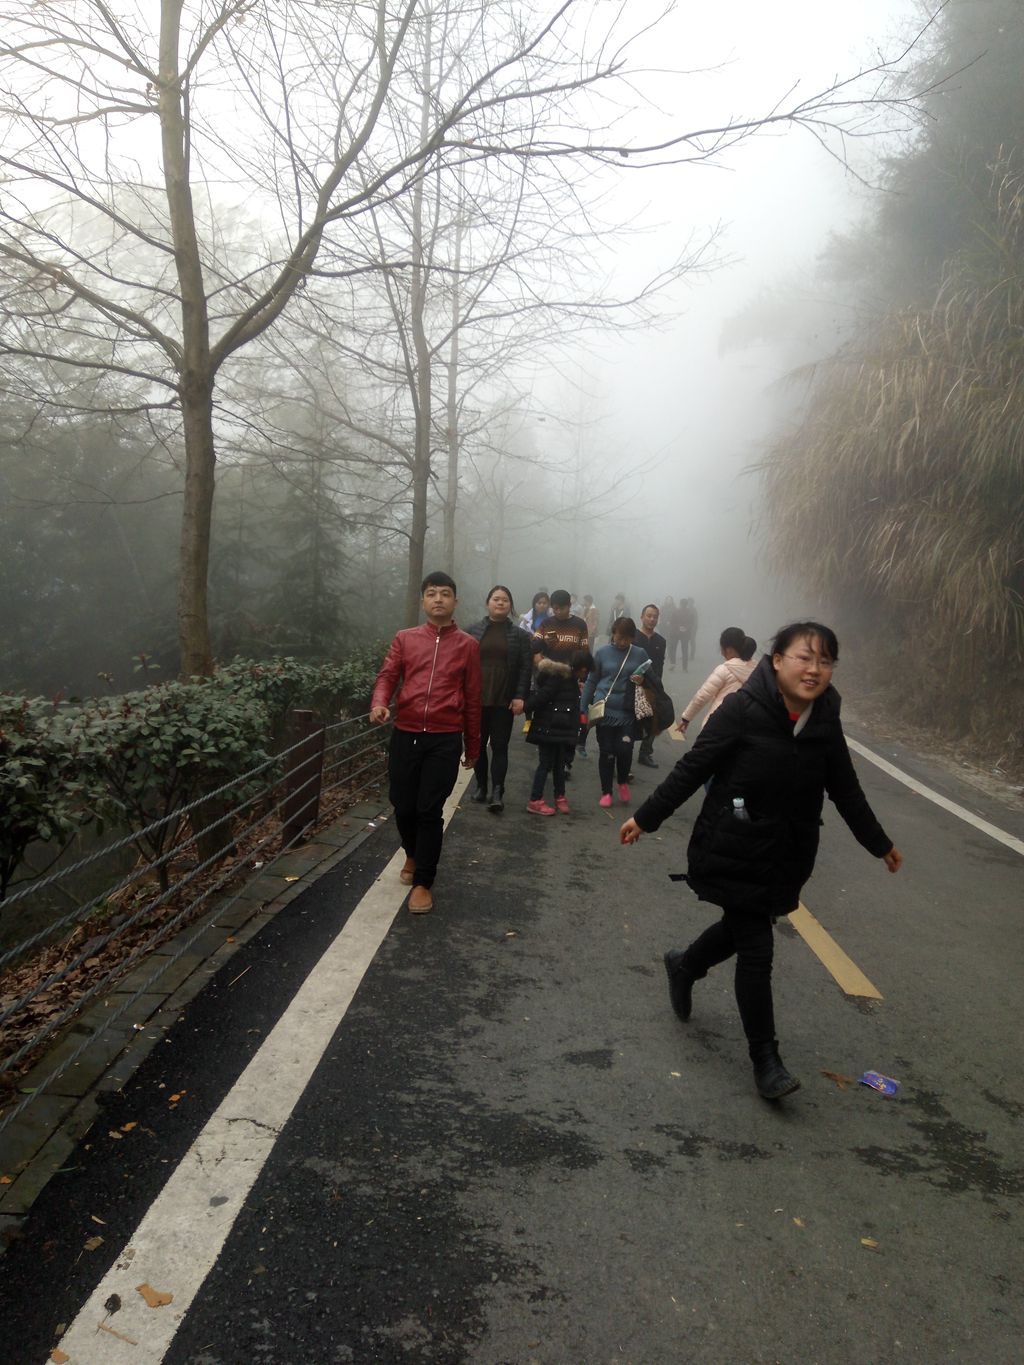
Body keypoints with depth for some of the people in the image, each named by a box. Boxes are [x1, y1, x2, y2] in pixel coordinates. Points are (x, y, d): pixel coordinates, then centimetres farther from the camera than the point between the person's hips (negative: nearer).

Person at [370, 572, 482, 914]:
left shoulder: (468, 645, 6)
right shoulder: (404, 638, 9)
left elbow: (472, 699, 8)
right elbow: (387, 676, 1)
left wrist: (473, 747, 12)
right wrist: (379, 704, -21)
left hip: (445, 740, -2)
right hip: (405, 735, 2)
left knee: (430, 811, -3)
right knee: (402, 806, 9)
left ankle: (423, 882, 11)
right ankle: (413, 855, 39)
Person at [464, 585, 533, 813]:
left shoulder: (519, 635, 3)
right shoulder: (472, 631, 5)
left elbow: (526, 667, -1)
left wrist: (520, 696, -10)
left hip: (504, 700, -2)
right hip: (476, 698, 2)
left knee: (499, 746, -3)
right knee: (478, 745, 9)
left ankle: (497, 793, -6)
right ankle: (481, 787, 21)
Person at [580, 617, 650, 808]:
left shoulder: (640, 654, 3)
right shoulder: (602, 652, 1)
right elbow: (591, 681, 6)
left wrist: (642, 681, -13)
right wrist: (583, 708, 5)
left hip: (628, 712, 0)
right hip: (604, 710, 0)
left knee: (624, 749, -10)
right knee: (606, 752, 5)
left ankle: (623, 782, 20)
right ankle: (606, 792, 20)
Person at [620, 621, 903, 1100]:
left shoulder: (826, 721, -3)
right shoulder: (743, 709, -19)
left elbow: (845, 789, 9)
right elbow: (692, 768, -14)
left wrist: (880, 844, 19)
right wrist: (646, 818, -9)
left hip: (786, 857, 6)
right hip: (734, 853, -6)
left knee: (744, 929, 21)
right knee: (756, 951, -2)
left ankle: (683, 965, 50)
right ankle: (765, 1059, 14)